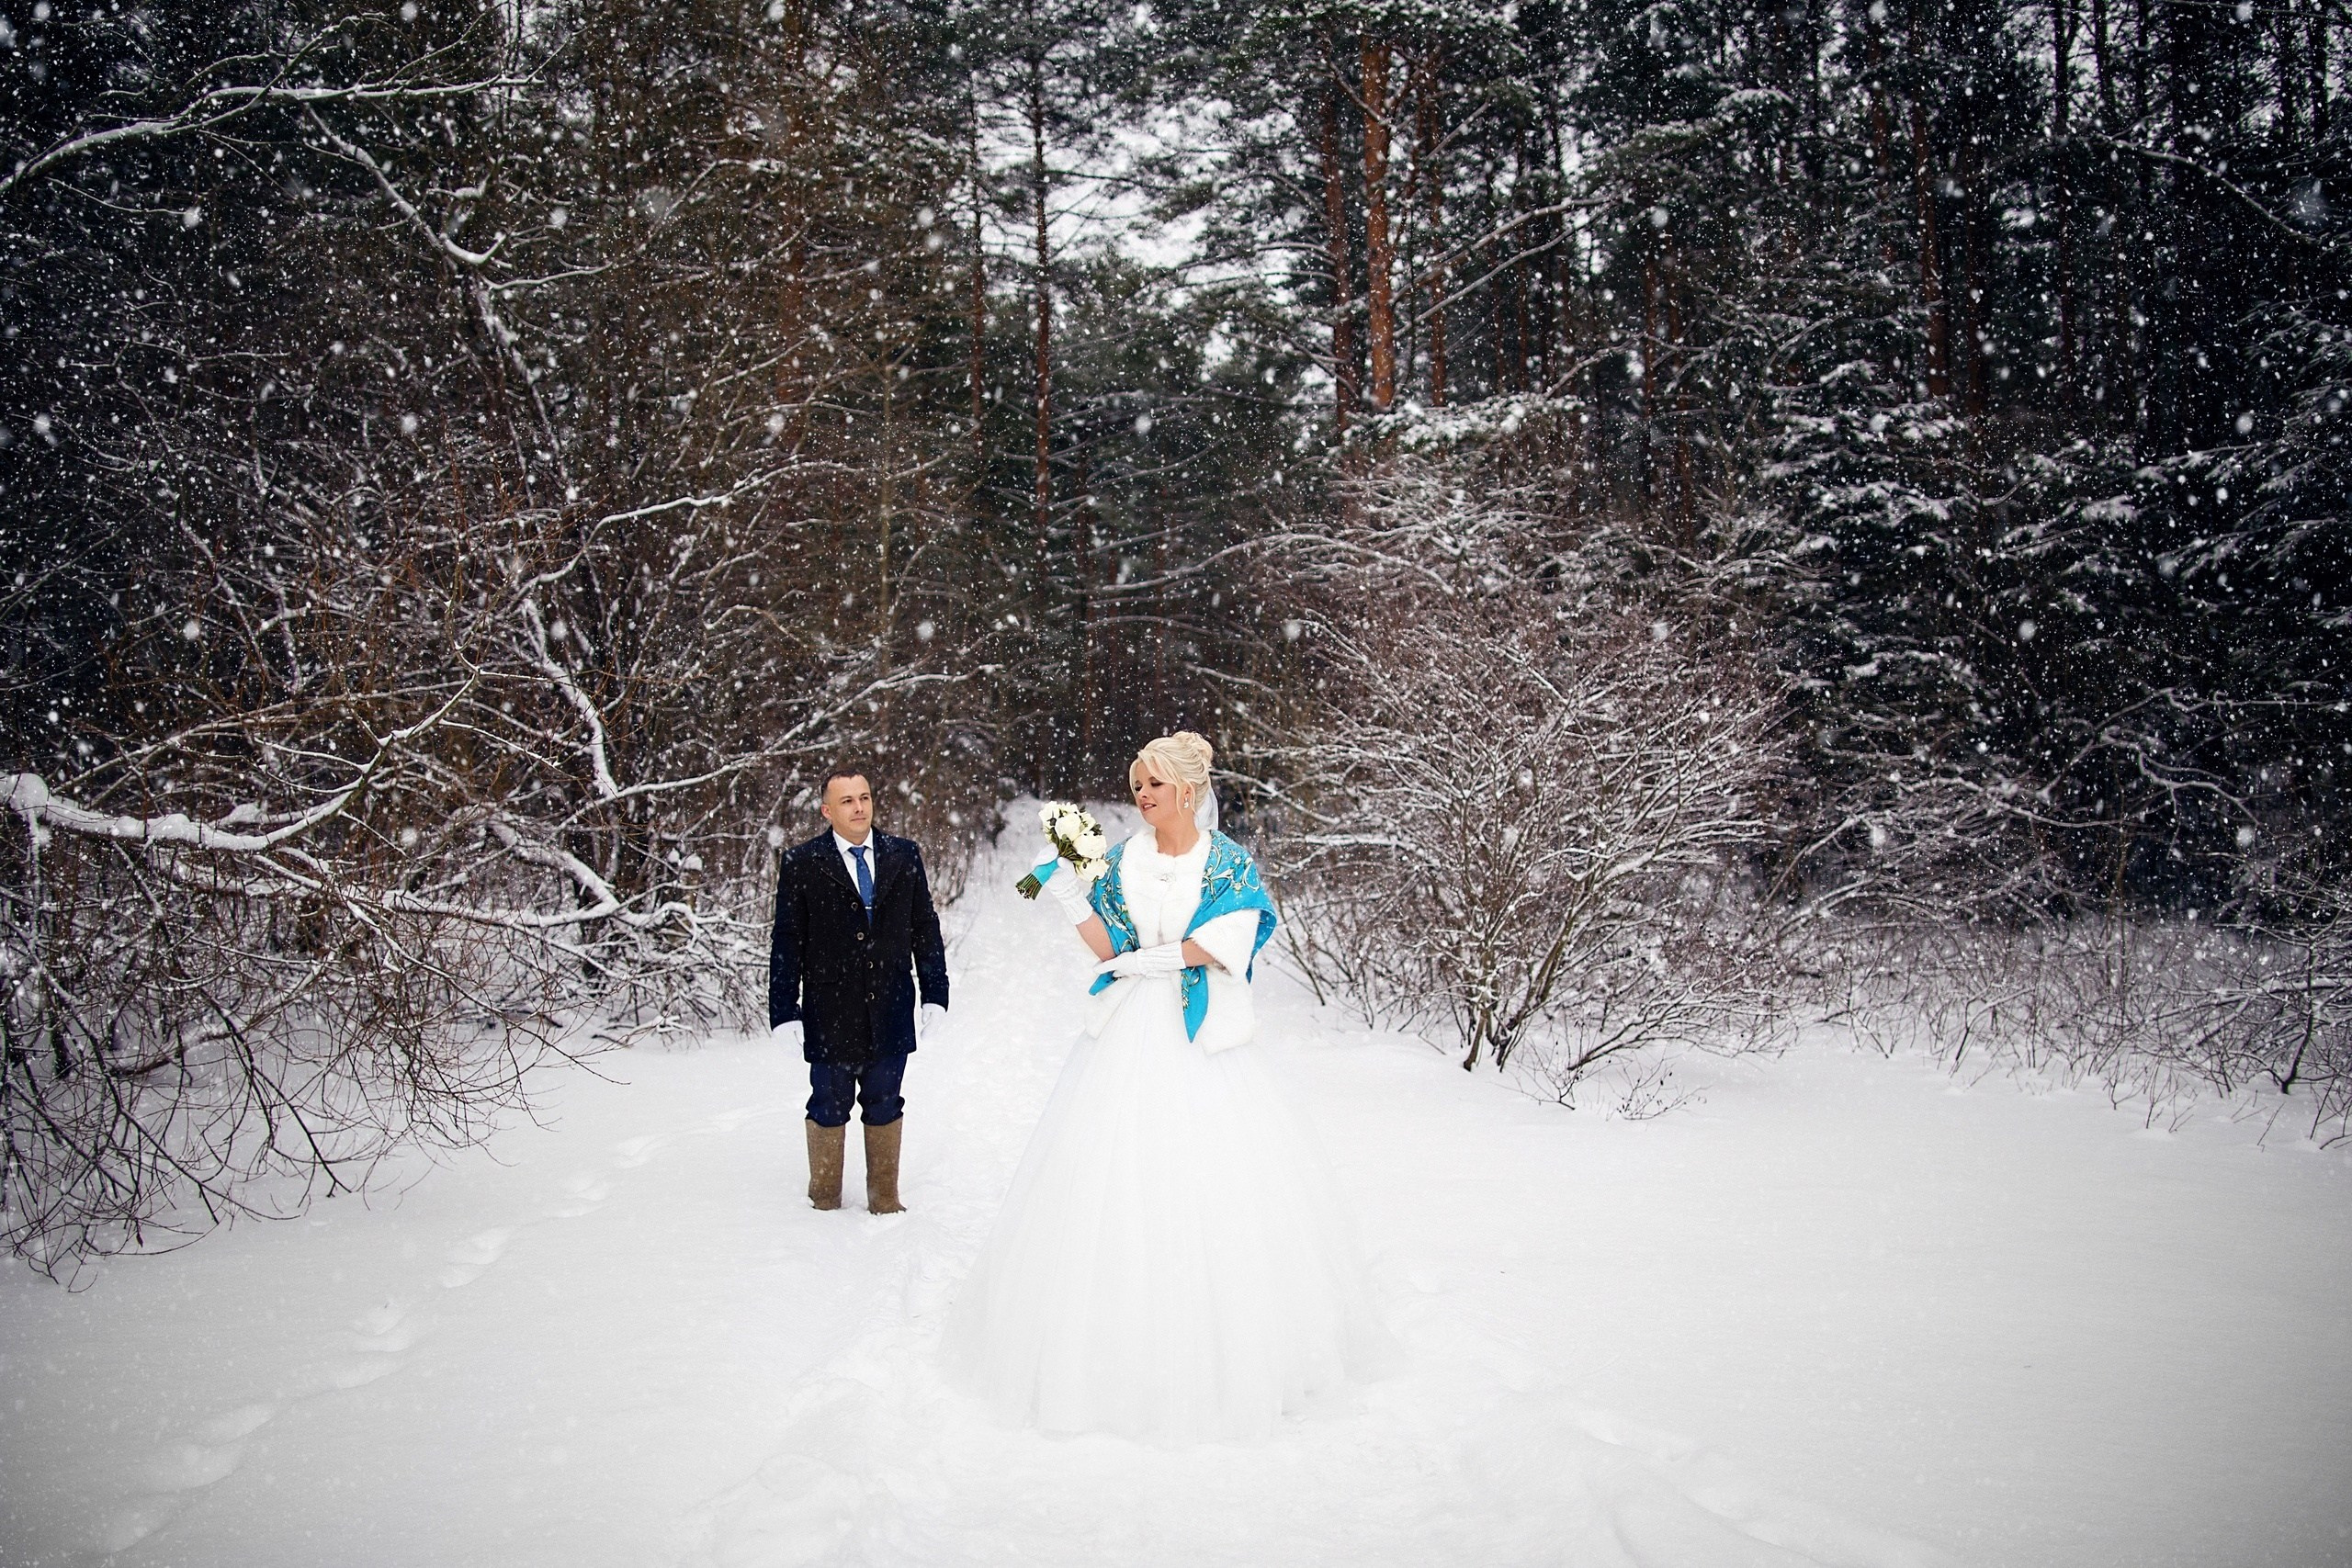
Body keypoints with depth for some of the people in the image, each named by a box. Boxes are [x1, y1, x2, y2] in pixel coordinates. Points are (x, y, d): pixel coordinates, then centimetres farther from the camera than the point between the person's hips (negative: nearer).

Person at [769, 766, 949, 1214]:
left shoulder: (904, 856, 4)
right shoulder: (801, 864, -4)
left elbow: (925, 929, 8)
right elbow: (786, 945, -3)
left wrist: (935, 992, 5)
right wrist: (784, 1011, -6)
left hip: (891, 1012, 2)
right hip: (829, 1014, -2)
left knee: (885, 1106, 13)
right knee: (829, 1108, 10)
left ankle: (884, 1198, 27)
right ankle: (824, 1202, 26)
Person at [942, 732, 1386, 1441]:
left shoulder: (1229, 862, 1)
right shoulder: (1121, 860, 8)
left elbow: (1224, 945, -10)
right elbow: (1107, 946, 2)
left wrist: (1143, 958, -10)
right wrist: (1064, 886, -7)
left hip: (1200, 1037, -2)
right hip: (1129, 1037, 3)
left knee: (1211, 1178, -1)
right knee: (1117, 1178, 0)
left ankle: (1218, 1345, 13)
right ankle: (1115, 1339, 11)